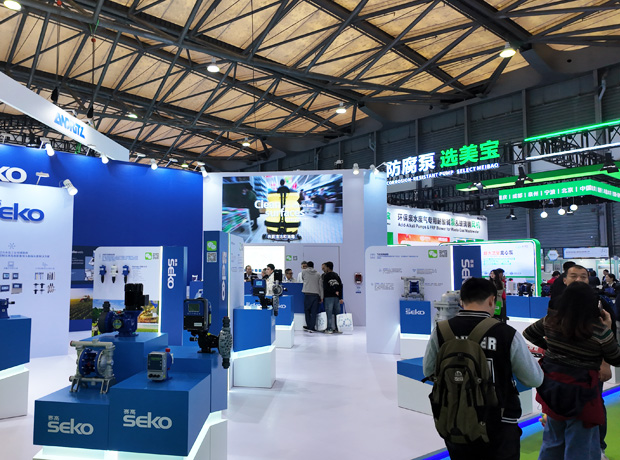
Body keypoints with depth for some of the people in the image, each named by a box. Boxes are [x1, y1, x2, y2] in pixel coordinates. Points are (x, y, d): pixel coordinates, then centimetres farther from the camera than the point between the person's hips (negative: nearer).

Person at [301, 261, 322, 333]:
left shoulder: (304, 271, 7)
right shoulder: (317, 274, 11)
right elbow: (320, 285, 8)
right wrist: (321, 297, 9)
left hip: (307, 293, -1)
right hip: (316, 294, 1)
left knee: (307, 310, 12)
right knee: (314, 311, 3)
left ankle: (309, 326, 13)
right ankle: (312, 327, 1)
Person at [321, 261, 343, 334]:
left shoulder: (325, 276, -3)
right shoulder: (337, 275, 13)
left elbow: (325, 288, -10)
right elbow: (340, 286, 8)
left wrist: (334, 292, 0)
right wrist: (340, 298, 6)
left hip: (328, 297, -5)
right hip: (337, 297, 5)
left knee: (329, 313, -3)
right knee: (337, 313, 8)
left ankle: (329, 329, -4)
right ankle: (336, 328, 11)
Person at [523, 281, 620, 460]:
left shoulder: (550, 320, -5)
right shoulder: (600, 331, -16)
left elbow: (528, 334, 10)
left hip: (552, 385, 4)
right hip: (581, 391, -4)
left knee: (553, 440, 22)